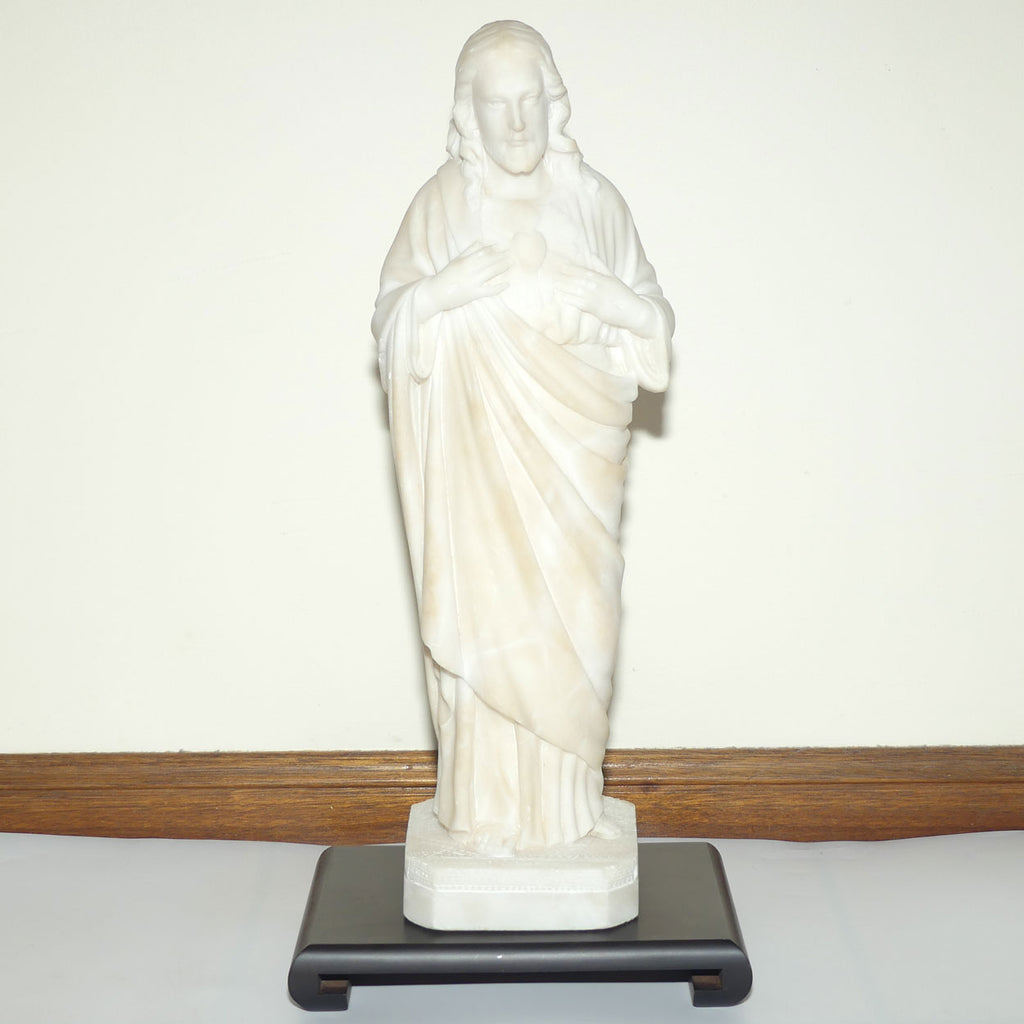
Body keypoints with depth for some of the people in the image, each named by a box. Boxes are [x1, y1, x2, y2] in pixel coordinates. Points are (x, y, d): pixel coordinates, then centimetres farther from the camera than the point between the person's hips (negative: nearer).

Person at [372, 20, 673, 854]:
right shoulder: (443, 203, 2)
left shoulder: (593, 200, 3)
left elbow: (652, 322, 5)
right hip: (475, 454, -1)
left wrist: (607, 297, -15)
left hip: (573, 451, 1)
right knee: (483, 617, -1)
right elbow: (393, 325, -1)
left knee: (568, 615, 3)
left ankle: (564, 807, 16)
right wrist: (447, 289, -19)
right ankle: (487, 810, 12)